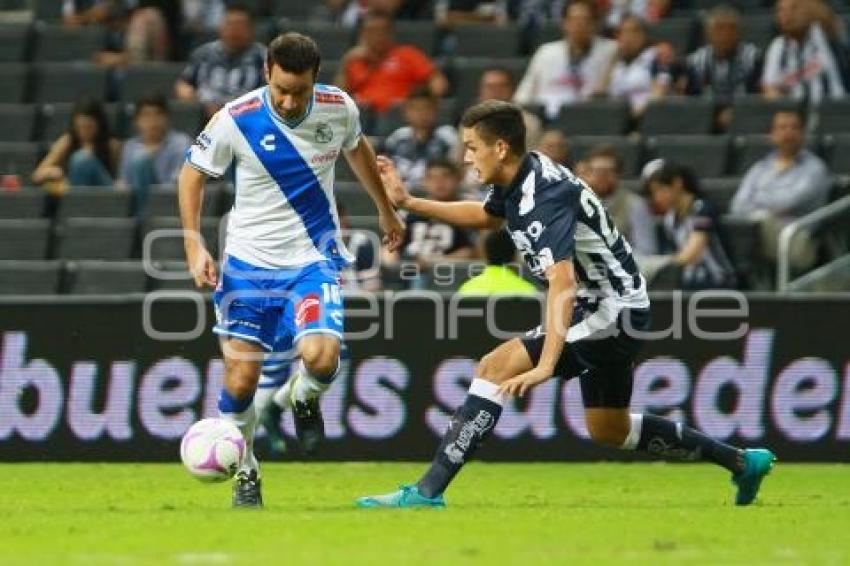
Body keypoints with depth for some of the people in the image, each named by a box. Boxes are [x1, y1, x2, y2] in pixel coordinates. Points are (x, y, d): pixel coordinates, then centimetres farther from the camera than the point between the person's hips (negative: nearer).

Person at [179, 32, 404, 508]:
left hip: (314, 259, 0)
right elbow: (192, 174, -1)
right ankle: (246, 473, 22)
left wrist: (386, 210, 26)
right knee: (241, 377, -3)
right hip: (249, 261, 0)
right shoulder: (236, 120, -17)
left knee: (321, 356, -23)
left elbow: (357, 148, 14)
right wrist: (194, 244, -10)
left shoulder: (339, 109, -10)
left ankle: (302, 398, 14)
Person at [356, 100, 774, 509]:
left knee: (496, 367, -20)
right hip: (609, 310, 10)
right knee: (609, 431, 22)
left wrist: (546, 365, -47)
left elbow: (563, 280, -38)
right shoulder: (517, 182, 2)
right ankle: (740, 462, 33)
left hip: (612, 309, -10)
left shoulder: (545, 196, -25)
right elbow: (486, 216, 27)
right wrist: (408, 203, 20)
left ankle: (429, 491, -22)